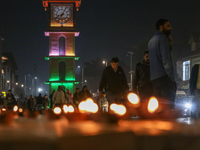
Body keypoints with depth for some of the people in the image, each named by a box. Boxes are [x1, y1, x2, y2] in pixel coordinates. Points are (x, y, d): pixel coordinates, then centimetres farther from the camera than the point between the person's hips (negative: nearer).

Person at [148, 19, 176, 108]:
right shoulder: (163, 38, -5)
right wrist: (171, 77, -14)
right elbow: (166, 59, -13)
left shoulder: (151, 41, 23)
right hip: (163, 76, -9)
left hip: (153, 77, 9)